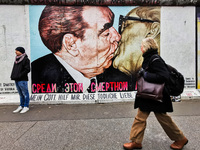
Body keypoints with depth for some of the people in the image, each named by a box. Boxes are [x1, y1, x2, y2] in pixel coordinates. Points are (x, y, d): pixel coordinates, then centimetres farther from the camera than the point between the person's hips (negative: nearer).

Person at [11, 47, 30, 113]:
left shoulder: (25, 59, -9)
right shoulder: (17, 59, 16)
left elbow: (27, 69, -15)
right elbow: (14, 69, 22)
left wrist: (19, 75, -18)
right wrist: (12, 76, 8)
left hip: (22, 80, -8)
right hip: (17, 80, 8)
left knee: (25, 93, 1)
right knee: (20, 94, 16)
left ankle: (26, 106, 11)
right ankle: (21, 106, 26)